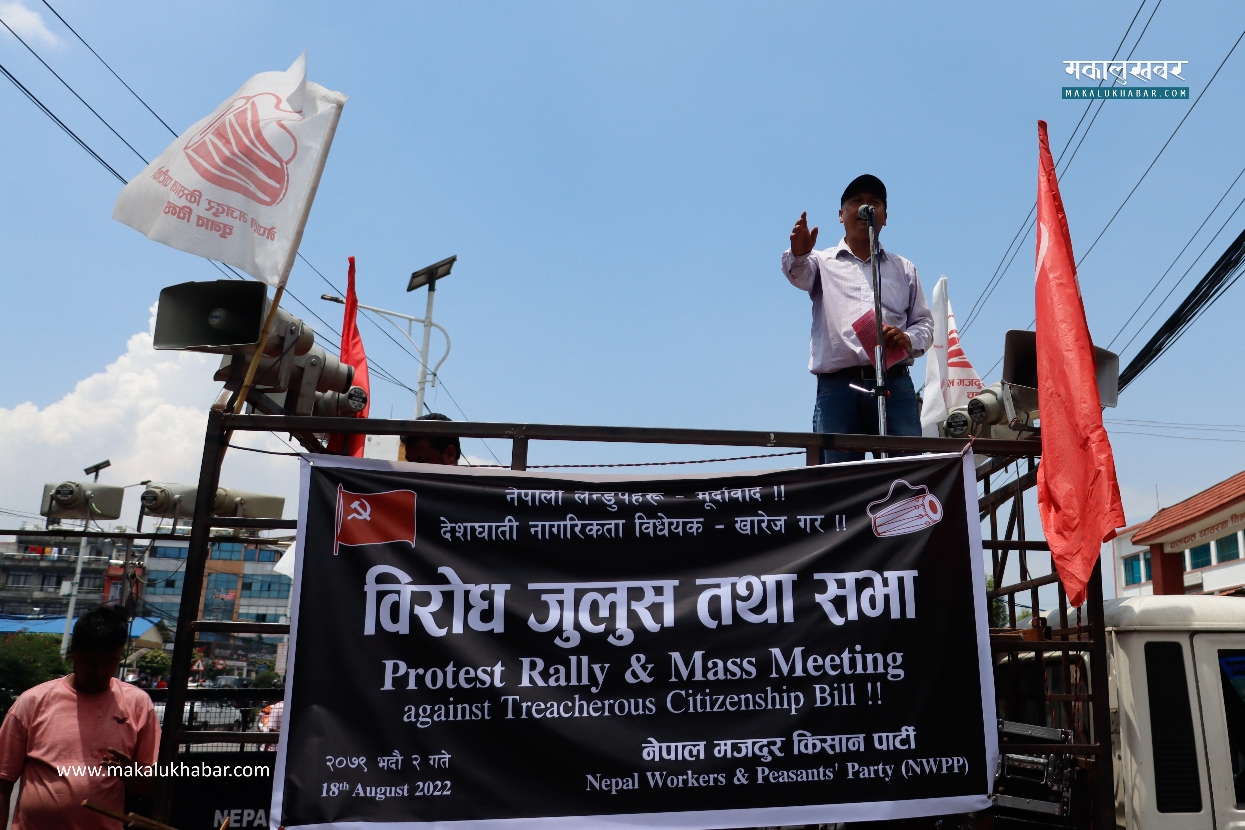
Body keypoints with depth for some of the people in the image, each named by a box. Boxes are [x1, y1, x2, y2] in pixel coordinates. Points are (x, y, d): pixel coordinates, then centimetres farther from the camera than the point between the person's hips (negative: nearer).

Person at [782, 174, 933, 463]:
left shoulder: (904, 269, 24)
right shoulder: (823, 262, 17)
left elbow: (925, 322, 20)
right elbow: (799, 274, -6)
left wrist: (908, 339, -3)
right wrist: (798, 255, -31)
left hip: (895, 384, 2)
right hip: (837, 386, -2)